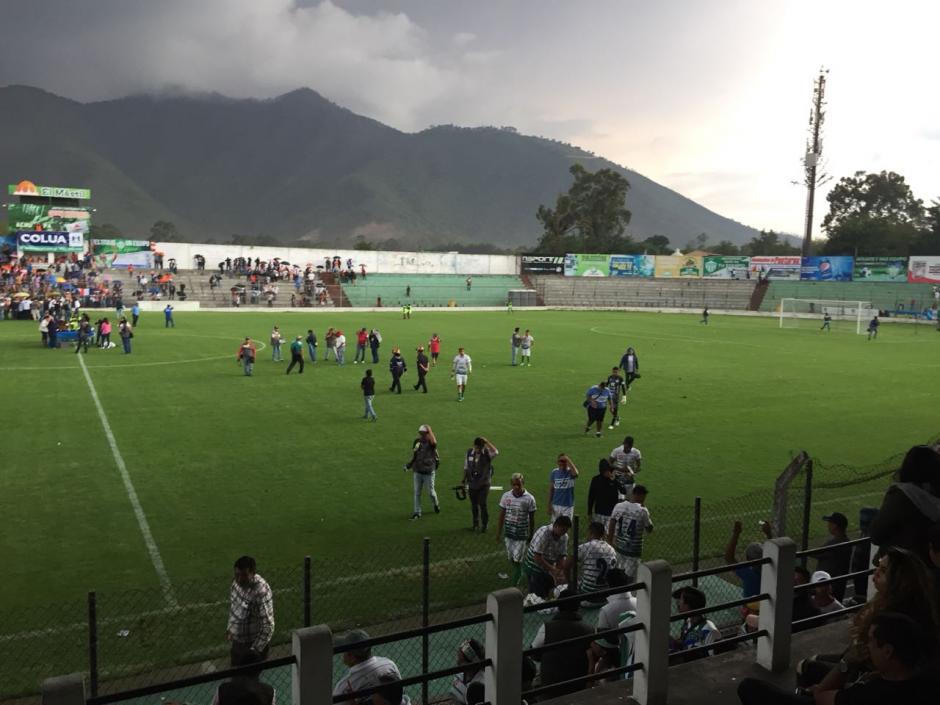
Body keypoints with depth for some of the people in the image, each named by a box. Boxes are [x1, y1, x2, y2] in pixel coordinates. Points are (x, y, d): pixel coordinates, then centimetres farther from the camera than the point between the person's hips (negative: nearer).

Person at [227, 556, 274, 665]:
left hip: (253, 643, -7)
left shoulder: (261, 592, -33)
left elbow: (267, 625, -30)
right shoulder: (237, 581, -9)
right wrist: (230, 627, 17)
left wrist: (255, 650, -29)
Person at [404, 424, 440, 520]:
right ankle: (417, 512, 15)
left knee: (431, 492, 8)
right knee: (417, 493, 6)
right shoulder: (417, 442, 3)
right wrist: (408, 465, 5)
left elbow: (434, 442, -38)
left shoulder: (431, 442, -10)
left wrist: (429, 430, -28)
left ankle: (436, 505, 37)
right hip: (418, 472, 4)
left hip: (429, 472, -4)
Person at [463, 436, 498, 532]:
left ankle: (484, 524, 13)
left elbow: (496, 452, -35)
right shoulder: (469, 453, -2)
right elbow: (466, 467, 9)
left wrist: (486, 442, -32)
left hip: (484, 483, -3)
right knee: (474, 504, 12)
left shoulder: (487, 453, -11)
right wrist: (464, 481, 12)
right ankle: (475, 523, 28)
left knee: (483, 504, -3)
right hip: (472, 483, 3)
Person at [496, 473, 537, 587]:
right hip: (508, 532, 3)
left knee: (517, 558, -2)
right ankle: (518, 573, 41)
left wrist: (531, 535, 1)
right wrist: (499, 531, 9)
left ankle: (514, 582, 16)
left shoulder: (529, 499, -11)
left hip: (522, 534, -3)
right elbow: (502, 515, 5)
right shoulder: (506, 496, -4)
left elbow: (531, 519, -3)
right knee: (511, 557, 15)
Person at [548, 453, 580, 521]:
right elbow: (551, 489, 4)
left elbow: (575, 473, -36)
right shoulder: (554, 472, 0)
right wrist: (549, 505, 2)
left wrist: (568, 459, -30)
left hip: (568, 506, -2)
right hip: (556, 505, 2)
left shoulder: (570, 472, -8)